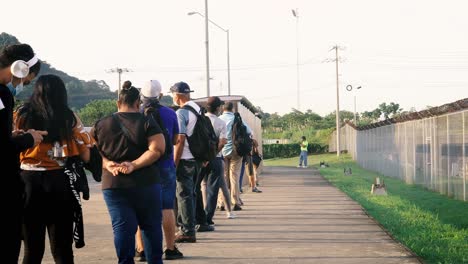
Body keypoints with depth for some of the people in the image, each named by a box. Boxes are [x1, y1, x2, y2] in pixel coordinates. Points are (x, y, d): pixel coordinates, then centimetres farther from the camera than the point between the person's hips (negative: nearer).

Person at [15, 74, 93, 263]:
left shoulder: (21, 115, 0)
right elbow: (85, 156, -3)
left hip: (28, 182, 1)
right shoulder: (69, 118, -2)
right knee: (62, 248, 8)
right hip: (60, 184, -1)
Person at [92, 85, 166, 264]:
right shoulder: (147, 123, -4)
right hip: (145, 183, -2)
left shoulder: (101, 125, 5)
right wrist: (135, 165, -16)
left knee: (122, 227, 3)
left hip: (113, 185, 2)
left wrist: (108, 164, -8)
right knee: (151, 226, 11)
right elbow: (157, 149, -14)